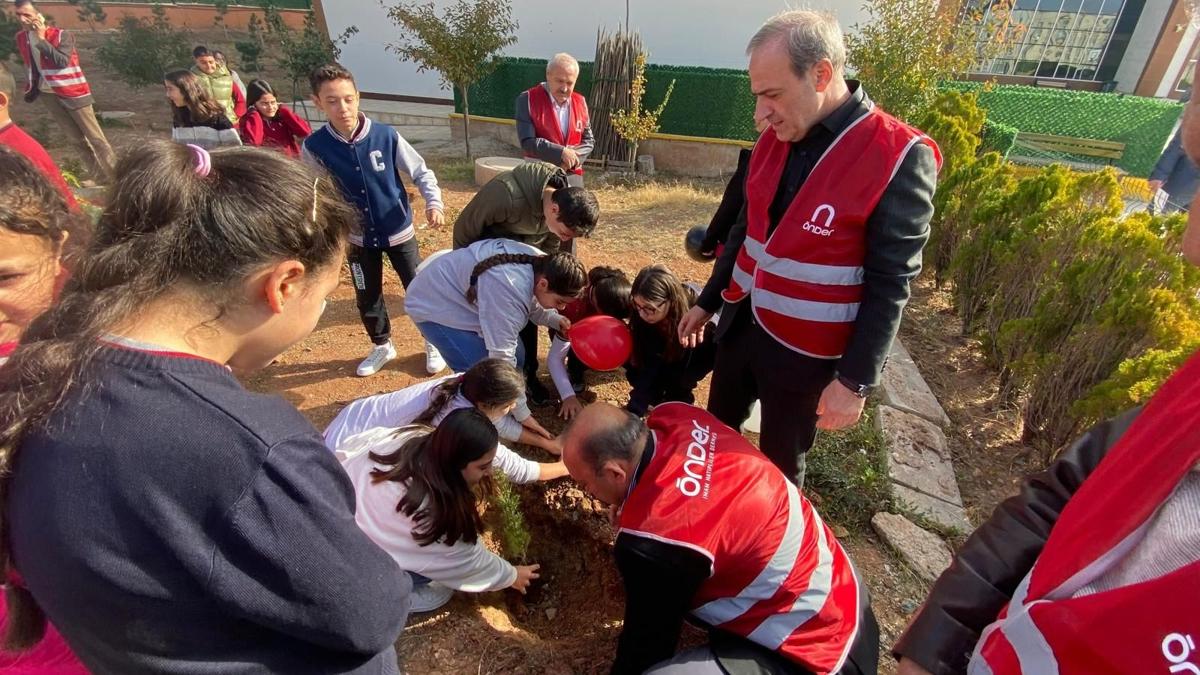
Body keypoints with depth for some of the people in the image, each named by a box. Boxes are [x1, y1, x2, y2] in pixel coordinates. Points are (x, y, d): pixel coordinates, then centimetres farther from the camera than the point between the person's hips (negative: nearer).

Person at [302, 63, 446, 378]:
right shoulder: (314, 147, -11)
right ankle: (382, 346, 37)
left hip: (399, 232, -2)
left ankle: (433, 343, 28)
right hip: (358, 237, 2)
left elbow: (421, 172, -8)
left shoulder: (385, 136, -16)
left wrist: (434, 203, -24)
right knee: (367, 298, 13)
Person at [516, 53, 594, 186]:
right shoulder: (528, 99, -6)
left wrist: (573, 157, -10)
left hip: (572, 176, 4)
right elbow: (527, 141, -14)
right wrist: (561, 152, -21)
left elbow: (589, 140, 11)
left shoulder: (580, 102, 8)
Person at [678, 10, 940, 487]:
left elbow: (889, 284, -15)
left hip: (804, 351, -6)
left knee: (779, 464, 13)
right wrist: (707, 302, 15)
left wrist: (856, 380, -14)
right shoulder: (774, 140, 1)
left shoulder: (899, 157, -17)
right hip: (739, 325, 6)